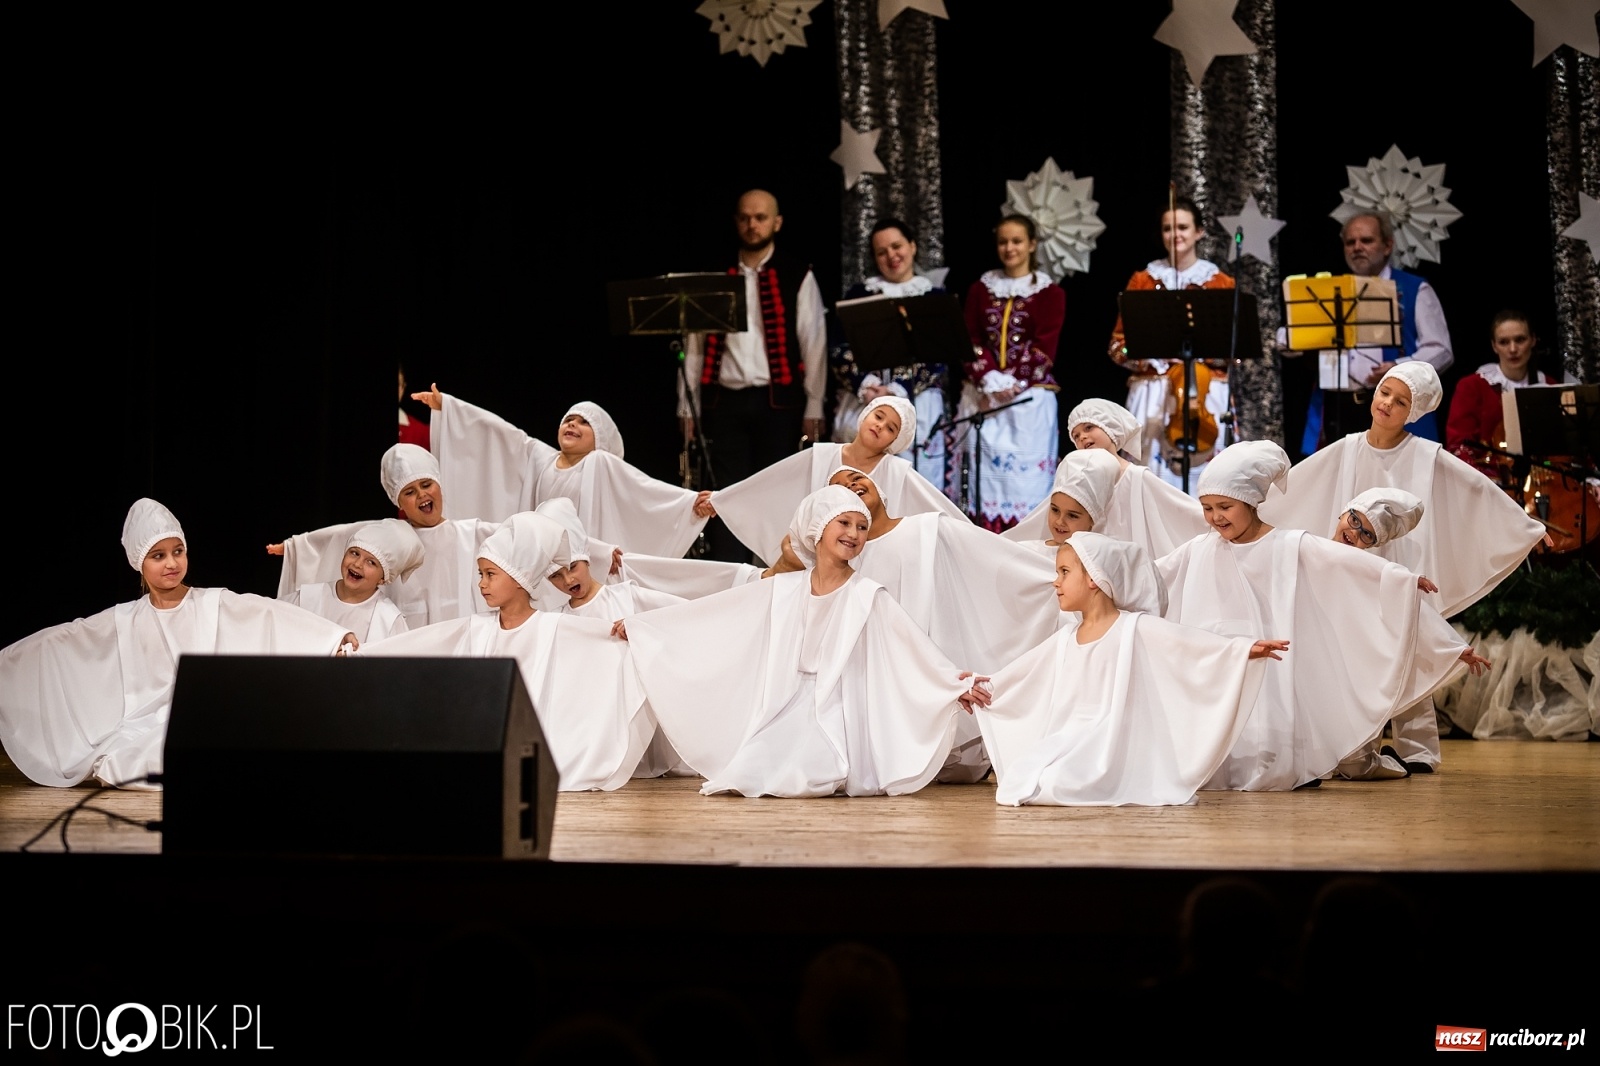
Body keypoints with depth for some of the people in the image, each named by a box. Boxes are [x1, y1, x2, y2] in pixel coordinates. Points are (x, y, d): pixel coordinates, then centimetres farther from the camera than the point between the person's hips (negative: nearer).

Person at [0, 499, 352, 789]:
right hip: (148, 725, 2)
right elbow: (58, 639, 11)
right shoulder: (124, 620, 9)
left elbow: (272, 613, -9)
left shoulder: (216, 604, 3)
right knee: (113, 768, -28)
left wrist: (337, 635, -19)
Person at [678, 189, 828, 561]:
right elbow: (694, 345, 8)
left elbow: (814, 346, 0)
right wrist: (686, 406, 3)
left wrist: (813, 409, -6)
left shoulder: (798, 279, 3)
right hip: (723, 401, 2)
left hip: (777, 402, -2)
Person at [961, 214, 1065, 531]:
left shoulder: (1049, 293, 2)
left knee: (1024, 468, -5)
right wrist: (989, 380, -12)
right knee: (985, 467, -2)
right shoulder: (980, 289, 11)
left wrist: (1010, 383, -15)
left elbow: (1044, 349, -6)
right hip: (986, 394, 3)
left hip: (1030, 396, -3)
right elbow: (970, 341, 4)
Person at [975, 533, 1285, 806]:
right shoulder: (1066, 638, 14)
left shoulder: (1135, 628, -7)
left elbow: (1192, 642, -17)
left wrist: (1243, 649, -29)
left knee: (1058, 785, -28)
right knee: (1019, 783, -15)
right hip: (1070, 738, 6)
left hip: (1114, 739, -6)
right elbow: (1021, 674, 27)